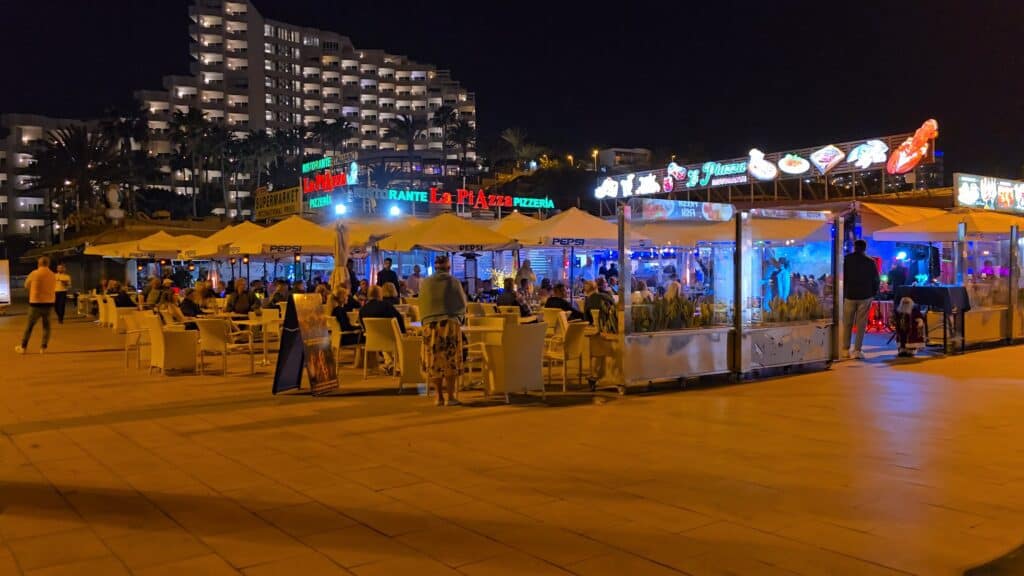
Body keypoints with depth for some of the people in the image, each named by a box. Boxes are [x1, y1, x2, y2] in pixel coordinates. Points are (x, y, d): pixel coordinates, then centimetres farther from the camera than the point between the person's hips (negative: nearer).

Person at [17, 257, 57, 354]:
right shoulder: (53, 275, 4)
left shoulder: (34, 273, -6)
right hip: (49, 303, 3)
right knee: (46, 326, 11)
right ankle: (43, 348, 7)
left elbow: (26, 286, 9)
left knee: (29, 326, 7)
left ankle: (23, 347, 12)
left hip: (36, 303, -3)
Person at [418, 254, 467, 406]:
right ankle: (451, 396, 4)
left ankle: (439, 396, 11)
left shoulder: (425, 283, 2)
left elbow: (422, 305, 9)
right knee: (450, 360, 5)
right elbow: (462, 304, 3)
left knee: (434, 361, 9)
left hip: (430, 325, 2)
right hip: (450, 324, -2)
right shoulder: (453, 282, -3)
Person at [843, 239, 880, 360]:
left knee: (847, 323, 8)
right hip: (865, 296, 0)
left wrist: (842, 293, 7)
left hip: (849, 295, 0)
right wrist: (873, 293, 12)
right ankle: (857, 350, -3)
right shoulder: (870, 261, -1)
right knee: (861, 324, 1)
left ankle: (845, 349, 9)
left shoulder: (846, 259, -1)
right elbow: (876, 279, 2)